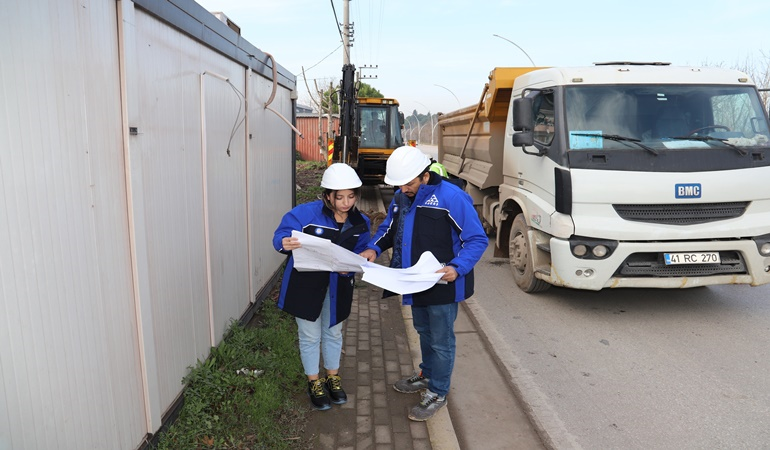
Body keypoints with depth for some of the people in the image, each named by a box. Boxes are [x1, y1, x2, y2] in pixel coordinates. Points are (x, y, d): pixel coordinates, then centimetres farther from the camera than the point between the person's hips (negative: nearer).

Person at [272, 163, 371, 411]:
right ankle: (314, 383, 33)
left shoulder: (360, 223, -8)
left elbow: (360, 255, -2)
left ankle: (333, 378, 43)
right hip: (305, 282, -3)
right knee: (310, 336, 11)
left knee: (333, 332, 21)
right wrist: (285, 243, -42)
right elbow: (282, 234, -18)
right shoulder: (306, 213, -21)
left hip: (337, 285, 4)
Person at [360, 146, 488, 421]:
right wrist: (373, 248, -4)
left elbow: (477, 239, -17)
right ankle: (427, 375, 48)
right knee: (423, 331, 26)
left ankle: (437, 393, 28)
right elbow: (388, 228, 15)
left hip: (443, 284, -7)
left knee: (441, 339, 9)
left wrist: (457, 267, -31)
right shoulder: (401, 198, 1)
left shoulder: (451, 197, -22)